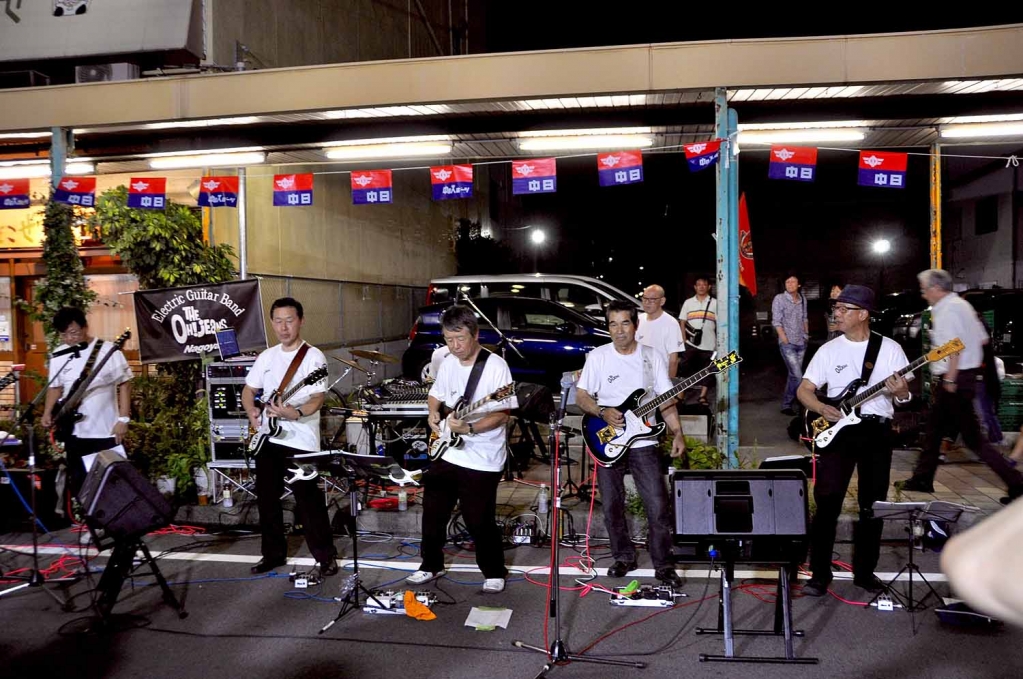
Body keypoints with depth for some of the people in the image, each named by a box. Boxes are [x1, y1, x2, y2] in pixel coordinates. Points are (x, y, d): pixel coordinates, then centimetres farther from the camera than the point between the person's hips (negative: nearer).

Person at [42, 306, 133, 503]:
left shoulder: (108, 351, -11)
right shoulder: (58, 355, 4)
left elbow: (124, 384, -8)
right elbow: (55, 386, 15)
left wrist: (123, 419, -13)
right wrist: (47, 413, 2)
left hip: (106, 431, -4)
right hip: (74, 432, 4)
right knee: (77, 481, 12)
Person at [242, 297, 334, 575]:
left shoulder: (313, 356, -9)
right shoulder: (266, 356, 10)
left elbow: (318, 397, -16)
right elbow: (248, 389, 18)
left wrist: (296, 413, -35)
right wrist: (251, 411, -2)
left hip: (300, 440, -6)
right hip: (267, 438, 7)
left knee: (308, 501, -4)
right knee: (266, 498, 13)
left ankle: (326, 556, 9)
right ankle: (274, 553, 28)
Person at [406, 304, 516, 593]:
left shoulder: (496, 366, -16)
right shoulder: (448, 363, 5)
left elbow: (502, 414, -18)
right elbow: (435, 395, 21)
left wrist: (469, 428, -29)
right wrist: (434, 413, 0)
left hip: (481, 460, -6)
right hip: (445, 451, 6)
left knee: (479, 521, 0)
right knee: (433, 513, 13)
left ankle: (494, 572, 22)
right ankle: (432, 565, 33)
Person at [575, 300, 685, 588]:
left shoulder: (653, 357, 2)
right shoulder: (597, 357, -1)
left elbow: (666, 400, 3)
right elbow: (581, 396, 1)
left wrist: (677, 432, -9)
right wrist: (603, 412, -17)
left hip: (642, 442, 0)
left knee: (658, 507, -4)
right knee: (612, 507, 7)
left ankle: (664, 564, 10)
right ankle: (624, 557, 27)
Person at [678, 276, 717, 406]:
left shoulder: (714, 303, 3)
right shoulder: (688, 303, 7)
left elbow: (719, 324, 2)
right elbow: (682, 323, 8)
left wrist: (719, 342, -4)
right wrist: (683, 340, -1)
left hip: (708, 344, 0)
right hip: (691, 344, 0)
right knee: (688, 370, 4)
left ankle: (703, 396, 13)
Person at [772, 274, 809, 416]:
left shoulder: (803, 299, 6)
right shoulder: (779, 298, -8)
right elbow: (776, 322, -10)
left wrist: (806, 334, 11)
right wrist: (786, 341, -14)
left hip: (801, 343, 5)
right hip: (787, 343, -5)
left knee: (794, 375, 9)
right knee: (798, 376, -10)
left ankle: (787, 404, 20)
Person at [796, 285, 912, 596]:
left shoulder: (890, 348, 2)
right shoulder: (829, 350, 4)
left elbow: (905, 394, 3)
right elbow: (803, 390, 5)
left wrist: (899, 392, -20)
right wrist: (823, 408, -14)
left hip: (877, 431, 1)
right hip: (838, 429, 0)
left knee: (873, 504, 8)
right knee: (827, 502, -6)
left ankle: (864, 571, 22)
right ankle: (819, 574, 3)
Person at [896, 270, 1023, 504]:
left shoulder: (948, 309, -16)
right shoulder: (961, 304, 15)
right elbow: (982, 339, 18)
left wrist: (949, 379, -22)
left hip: (955, 379, -11)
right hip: (966, 374, 11)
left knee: (972, 437, -6)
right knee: (934, 429, 17)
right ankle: (922, 479, 25)